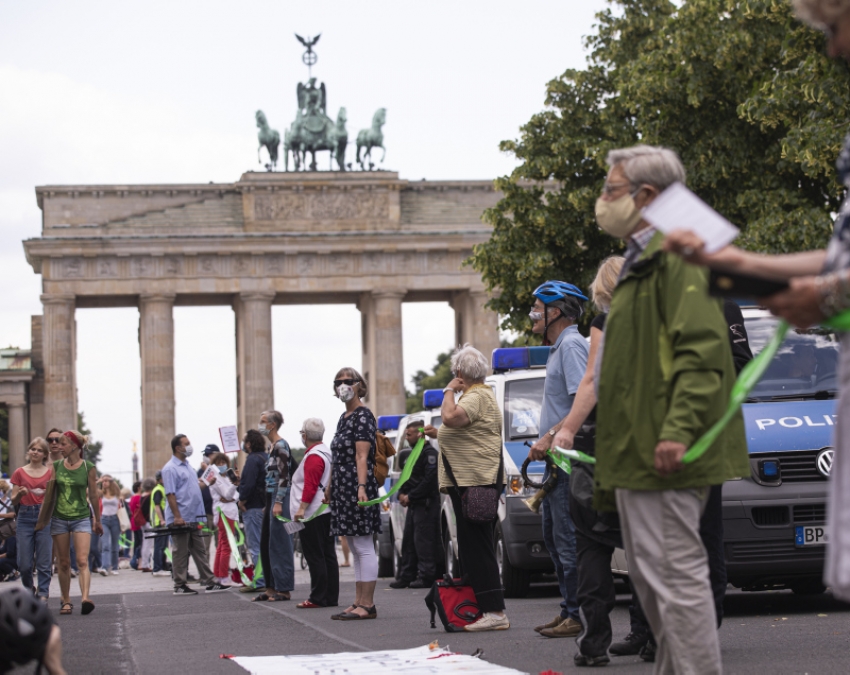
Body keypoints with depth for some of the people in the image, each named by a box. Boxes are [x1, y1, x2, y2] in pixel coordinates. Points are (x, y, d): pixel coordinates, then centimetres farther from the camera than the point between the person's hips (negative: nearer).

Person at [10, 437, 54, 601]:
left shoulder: (50, 473, 7)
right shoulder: (19, 473, 8)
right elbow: (14, 501, 8)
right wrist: (20, 494, -12)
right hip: (25, 517, 1)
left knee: (44, 562, -4)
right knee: (24, 564, 0)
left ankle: (43, 595, 2)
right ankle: (29, 589, 25)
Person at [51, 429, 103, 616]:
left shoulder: (88, 468, -2)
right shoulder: (57, 466, 4)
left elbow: (93, 496, 5)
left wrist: (97, 520, 12)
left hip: (82, 518, -3)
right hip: (59, 518, 3)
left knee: (82, 561, -16)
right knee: (64, 563, 6)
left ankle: (85, 597, -29)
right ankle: (66, 601, 15)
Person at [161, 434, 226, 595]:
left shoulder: (188, 467, 17)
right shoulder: (170, 469, -11)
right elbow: (170, 494, -17)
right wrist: (177, 516, -22)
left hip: (193, 518, 9)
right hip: (180, 520, -9)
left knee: (199, 551, 9)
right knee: (180, 552, -3)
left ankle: (209, 582, 11)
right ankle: (179, 586, 2)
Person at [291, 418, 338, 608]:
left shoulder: (313, 456, -13)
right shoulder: (327, 453, 16)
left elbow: (310, 486, -21)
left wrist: (301, 508, -23)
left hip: (312, 514, -10)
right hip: (327, 511, 10)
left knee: (314, 557, -7)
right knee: (328, 555, 10)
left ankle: (318, 598, -6)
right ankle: (331, 598, 11)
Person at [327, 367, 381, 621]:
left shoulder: (363, 416, -9)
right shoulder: (344, 417, 19)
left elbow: (362, 456, -18)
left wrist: (362, 486, -26)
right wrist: (330, 484, 25)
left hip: (357, 486, -10)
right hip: (342, 487, 10)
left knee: (363, 547, -8)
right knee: (355, 549, 10)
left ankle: (367, 605, -8)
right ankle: (359, 602, 13)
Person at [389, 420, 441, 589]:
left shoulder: (430, 453, -10)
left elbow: (429, 480, -19)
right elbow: (406, 477, 23)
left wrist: (410, 496, -15)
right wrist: (402, 494, 4)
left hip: (426, 504, -10)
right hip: (413, 505, 10)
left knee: (424, 541, -10)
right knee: (408, 542, 8)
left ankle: (426, 576, -8)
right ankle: (406, 577, 11)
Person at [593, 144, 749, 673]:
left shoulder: (674, 254, -9)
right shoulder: (640, 262, 23)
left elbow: (702, 348, -20)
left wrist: (678, 430, -29)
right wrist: (613, 461, 24)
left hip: (662, 455, -11)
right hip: (637, 453, 11)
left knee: (675, 574, -11)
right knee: (651, 575, 14)